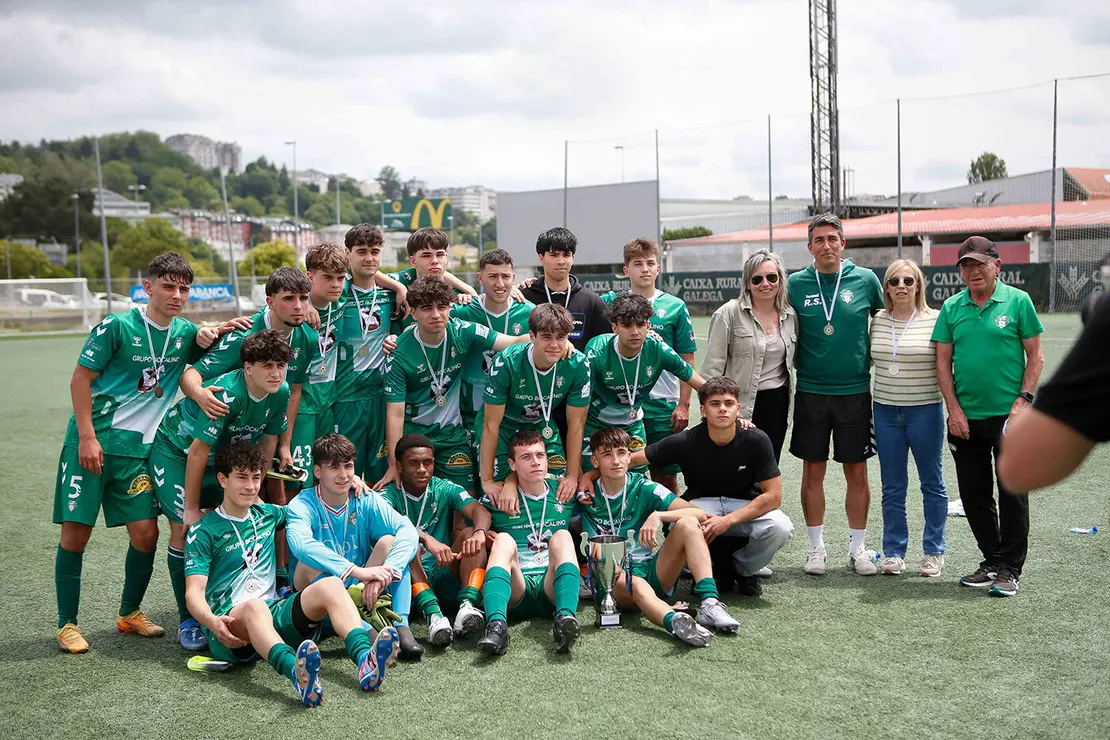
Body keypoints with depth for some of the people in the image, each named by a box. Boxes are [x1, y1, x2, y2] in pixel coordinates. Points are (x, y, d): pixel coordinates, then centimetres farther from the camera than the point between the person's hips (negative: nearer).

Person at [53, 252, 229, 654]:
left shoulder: (185, 333, 3)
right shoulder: (117, 326, -10)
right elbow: (80, 379, -7)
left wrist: (211, 338, -5)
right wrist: (87, 437, -13)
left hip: (138, 447, 4)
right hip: (92, 439, -4)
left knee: (146, 533, 0)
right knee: (76, 531, 0)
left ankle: (129, 613, 22)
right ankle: (67, 623, 15)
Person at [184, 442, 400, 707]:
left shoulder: (267, 515, 20)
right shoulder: (204, 531, 3)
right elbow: (195, 592, -6)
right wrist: (212, 622, -29)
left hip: (274, 614, 5)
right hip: (231, 625, -5)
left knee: (331, 584, -21)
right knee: (254, 607, -40)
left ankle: (365, 659, -48)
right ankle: (298, 673, -70)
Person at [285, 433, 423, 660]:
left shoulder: (366, 500, -4)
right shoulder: (303, 505, -13)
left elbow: (407, 530, -20)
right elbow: (300, 543, -36)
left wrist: (386, 573, -39)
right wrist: (359, 571, -46)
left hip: (364, 591, 2)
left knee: (390, 541, -18)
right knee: (309, 565, -31)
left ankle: (401, 625, -29)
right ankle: (365, 631, -41)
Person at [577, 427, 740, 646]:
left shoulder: (643, 488, 2)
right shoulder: (586, 496, 3)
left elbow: (700, 514, -6)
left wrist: (659, 516, -23)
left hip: (654, 572, 2)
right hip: (614, 578, -2)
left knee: (687, 524, -21)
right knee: (633, 583, -39)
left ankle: (709, 603, -37)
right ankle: (675, 621, -68)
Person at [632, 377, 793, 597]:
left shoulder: (756, 440, -17)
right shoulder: (685, 442, -17)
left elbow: (773, 496, -16)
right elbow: (632, 459, -12)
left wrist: (727, 521, -25)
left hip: (746, 505, 0)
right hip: (701, 503, 0)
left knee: (781, 528, -31)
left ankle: (743, 569, 4)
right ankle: (713, 569, 1)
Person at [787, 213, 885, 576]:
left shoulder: (865, 280, -1)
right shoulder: (796, 284, 0)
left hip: (856, 390, 0)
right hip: (810, 391, 0)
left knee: (857, 473, 5)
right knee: (813, 471, 5)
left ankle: (857, 547, 19)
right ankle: (816, 547, 18)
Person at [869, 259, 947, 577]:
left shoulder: (935, 320, -5)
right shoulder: (877, 321, 5)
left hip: (925, 410, -3)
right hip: (885, 410, 3)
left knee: (932, 482, 7)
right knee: (892, 487, 9)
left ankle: (933, 552, 19)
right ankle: (893, 552, 18)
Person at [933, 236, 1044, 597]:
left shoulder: (1018, 301, -3)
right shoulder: (952, 308, 5)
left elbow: (1035, 356, -1)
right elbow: (943, 362, 6)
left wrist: (1023, 400, -10)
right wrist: (954, 408, -2)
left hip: (1009, 416, -3)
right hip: (965, 417, 4)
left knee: (1012, 493, 1)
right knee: (973, 493, 10)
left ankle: (1010, 569, 12)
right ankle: (992, 561, 25)